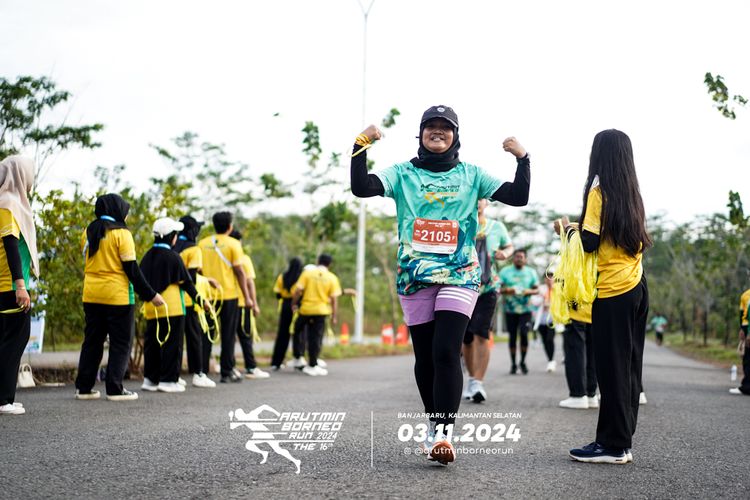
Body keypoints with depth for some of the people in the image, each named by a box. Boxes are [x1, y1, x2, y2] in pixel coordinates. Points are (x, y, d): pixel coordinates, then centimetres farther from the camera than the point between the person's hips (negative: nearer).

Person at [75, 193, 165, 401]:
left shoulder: (89, 232, 8)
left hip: (91, 294, 6)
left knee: (92, 340, 13)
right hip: (117, 296, -6)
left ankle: (83, 387, 13)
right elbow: (131, 268, -11)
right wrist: (150, 295, -7)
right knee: (120, 343, 2)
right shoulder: (121, 233, -9)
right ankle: (115, 389, 0)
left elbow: (88, 260, 17)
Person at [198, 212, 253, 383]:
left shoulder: (202, 244, 6)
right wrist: (247, 297, -3)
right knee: (228, 335, 4)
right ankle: (227, 372, 5)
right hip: (229, 295, -3)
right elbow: (239, 271, -8)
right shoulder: (233, 244, -5)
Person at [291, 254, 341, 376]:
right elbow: (334, 299, -3)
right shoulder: (332, 278, 0)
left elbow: (298, 290, -8)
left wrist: (294, 303, 5)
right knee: (316, 338, 3)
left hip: (306, 308, 1)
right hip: (321, 311, -1)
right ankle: (312, 365, 4)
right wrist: (334, 316, 2)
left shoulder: (307, 273, 0)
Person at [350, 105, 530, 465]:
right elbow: (361, 188, -7)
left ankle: (444, 433, -17)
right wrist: (361, 146, -17)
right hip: (415, 277, 1)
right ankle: (434, 425, 25)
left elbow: (518, 197, 3)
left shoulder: (471, 175, 10)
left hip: (459, 276, -1)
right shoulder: (402, 174, 9)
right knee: (425, 357, 7)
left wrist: (522, 159, -10)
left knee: (446, 353, -16)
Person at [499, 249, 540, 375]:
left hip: (525, 309, 0)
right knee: (512, 336, 1)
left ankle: (523, 362, 4)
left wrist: (529, 291, -9)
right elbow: (497, 288, 2)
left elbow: (536, 289, 12)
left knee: (524, 333, -13)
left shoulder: (531, 272, 11)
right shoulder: (505, 271, 6)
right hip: (510, 309, 0)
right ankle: (513, 364, 11)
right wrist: (507, 290, -17)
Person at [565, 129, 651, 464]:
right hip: (637, 288, 7)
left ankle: (613, 446, 0)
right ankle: (622, 442, 15)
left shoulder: (600, 190, -8)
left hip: (612, 292, -7)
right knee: (628, 369, 9)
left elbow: (589, 242, -13)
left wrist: (568, 229, 6)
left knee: (612, 370, -4)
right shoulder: (632, 193, 12)